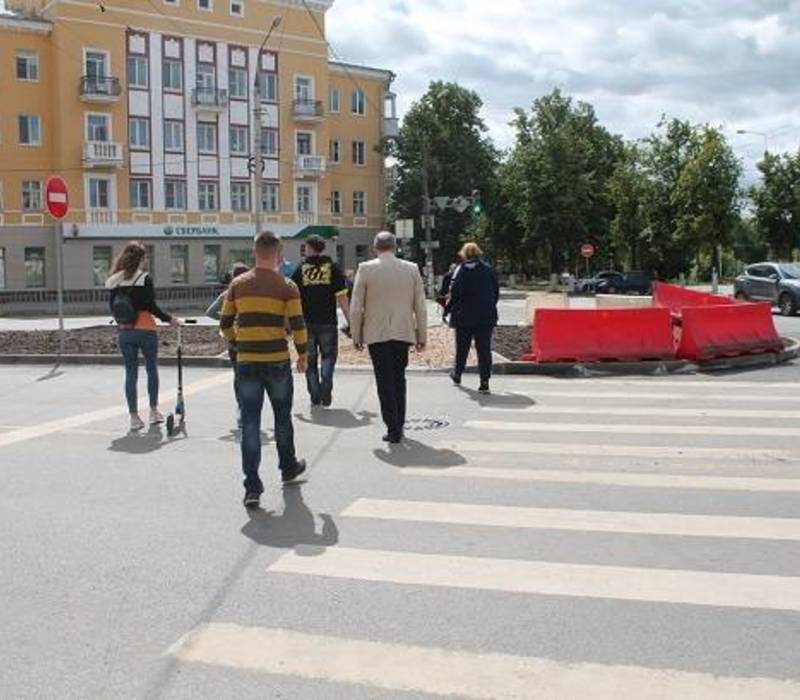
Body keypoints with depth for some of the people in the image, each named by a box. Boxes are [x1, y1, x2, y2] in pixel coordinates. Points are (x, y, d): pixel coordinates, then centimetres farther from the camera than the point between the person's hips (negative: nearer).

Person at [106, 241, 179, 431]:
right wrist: (169, 319, -2)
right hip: (145, 330, -3)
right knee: (152, 370, 15)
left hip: (125, 332, 3)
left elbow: (112, 305, 7)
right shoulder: (144, 278, -10)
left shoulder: (115, 281, 3)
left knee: (130, 373, 7)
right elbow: (151, 307, -13)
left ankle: (134, 417, 8)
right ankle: (154, 411, 22)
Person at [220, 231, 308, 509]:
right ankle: (288, 467, 38)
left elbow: (225, 324, 7)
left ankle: (252, 487, -3)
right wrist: (302, 354, 5)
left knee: (250, 422, 1)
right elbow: (297, 325, -8)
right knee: (282, 417, 19)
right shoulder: (286, 286, -5)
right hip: (277, 361, -1)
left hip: (246, 362, 1)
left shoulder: (238, 284, 3)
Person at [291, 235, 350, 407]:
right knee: (328, 355, 12)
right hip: (328, 321, 0)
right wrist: (350, 320, 1)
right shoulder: (333, 267, 1)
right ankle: (326, 387, -9)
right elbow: (342, 297, -3)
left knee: (310, 359, 10)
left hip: (307, 321, 0)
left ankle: (315, 396, 11)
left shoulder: (301, 269, 1)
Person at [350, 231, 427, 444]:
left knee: (385, 382, 2)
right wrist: (422, 336, 11)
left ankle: (393, 429, -2)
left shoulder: (366, 269, -5)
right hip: (403, 333, 3)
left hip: (377, 334, -3)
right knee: (399, 379, 17)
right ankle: (399, 425, 23)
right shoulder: (411, 269, 1)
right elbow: (420, 306, 3)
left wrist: (356, 335, 5)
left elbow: (356, 306, -4)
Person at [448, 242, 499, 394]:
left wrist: (452, 308, 4)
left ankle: (457, 375, 32)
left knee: (462, 347, 15)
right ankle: (484, 382, -6)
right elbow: (496, 292, 7)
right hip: (486, 316, 2)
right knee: (484, 348, 1)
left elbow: (454, 293, -11)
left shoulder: (461, 271, -7)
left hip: (464, 316, -2)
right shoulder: (489, 270, 3)